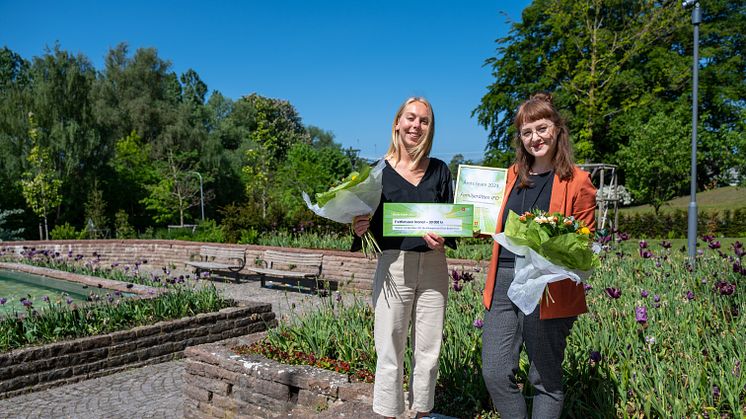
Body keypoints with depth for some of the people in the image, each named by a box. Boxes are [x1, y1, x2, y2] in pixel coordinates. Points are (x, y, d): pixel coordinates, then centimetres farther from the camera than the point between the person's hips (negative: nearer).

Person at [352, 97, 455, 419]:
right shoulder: (379, 171, 0)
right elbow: (370, 227, 1)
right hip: (394, 267, -2)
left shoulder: (440, 171, 7)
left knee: (428, 352, 10)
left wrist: (442, 241, -12)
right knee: (390, 353, 3)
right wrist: (360, 230, -20)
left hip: (433, 267, 3)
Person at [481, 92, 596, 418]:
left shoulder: (577, 181, -3)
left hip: (548, 289, -5)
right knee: (495, 374, 3)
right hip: (503, 281, 5)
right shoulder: (512, 175, 14)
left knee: (545, 380, 9)